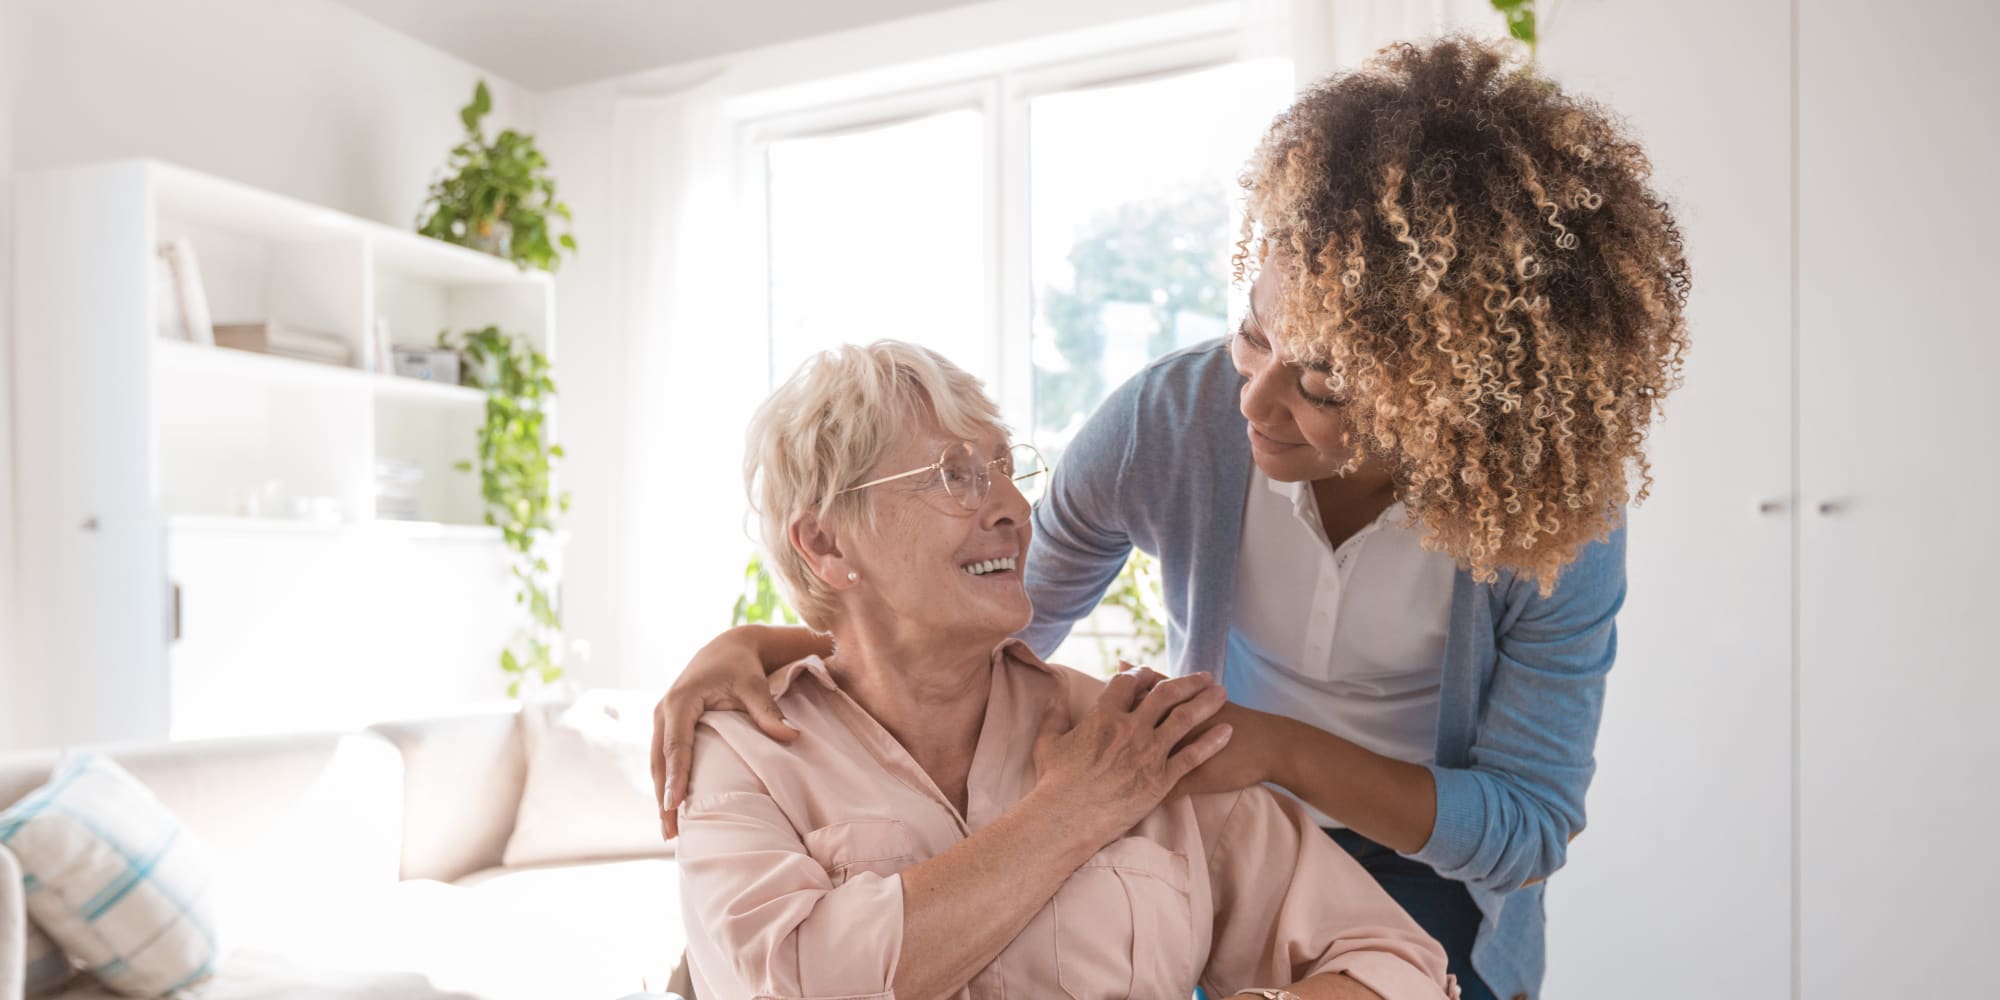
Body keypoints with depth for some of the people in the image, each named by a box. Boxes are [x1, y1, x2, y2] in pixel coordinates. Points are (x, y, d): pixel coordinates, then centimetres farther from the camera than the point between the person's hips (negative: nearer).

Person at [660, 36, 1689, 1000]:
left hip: (1431, 890, 0)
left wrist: (1282, 747, -33)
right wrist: (763, 645, -24)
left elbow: (1530, 827, -19)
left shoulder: (1559, 520, -27)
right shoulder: (1168, 419, -25)